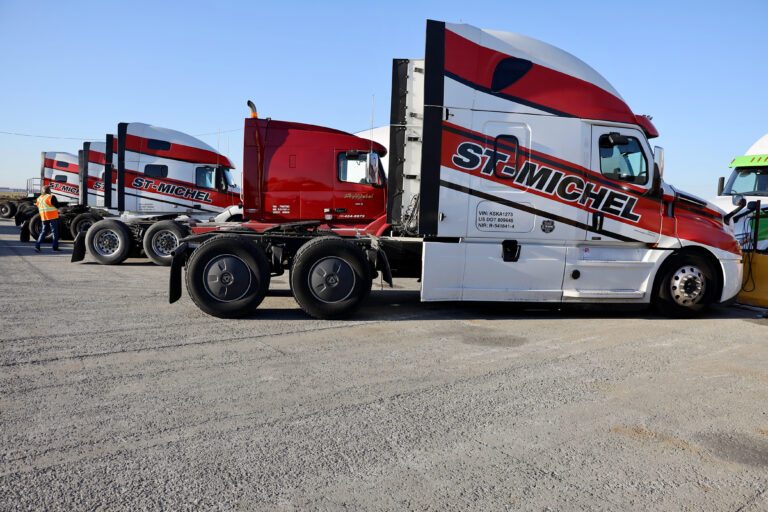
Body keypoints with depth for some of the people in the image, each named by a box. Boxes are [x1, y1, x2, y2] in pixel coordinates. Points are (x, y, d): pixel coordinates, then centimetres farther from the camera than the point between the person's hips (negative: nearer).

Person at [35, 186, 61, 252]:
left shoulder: (39, 198, 11)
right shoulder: (51, 197, -12)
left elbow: (38, 208, 18)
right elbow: (57, 205, -7)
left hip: (44, 218, 6)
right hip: (52, 217, -6)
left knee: (44, 232, 12)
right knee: (55, 232, 3)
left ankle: (37, 245, 1)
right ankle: (55, 247, 5)